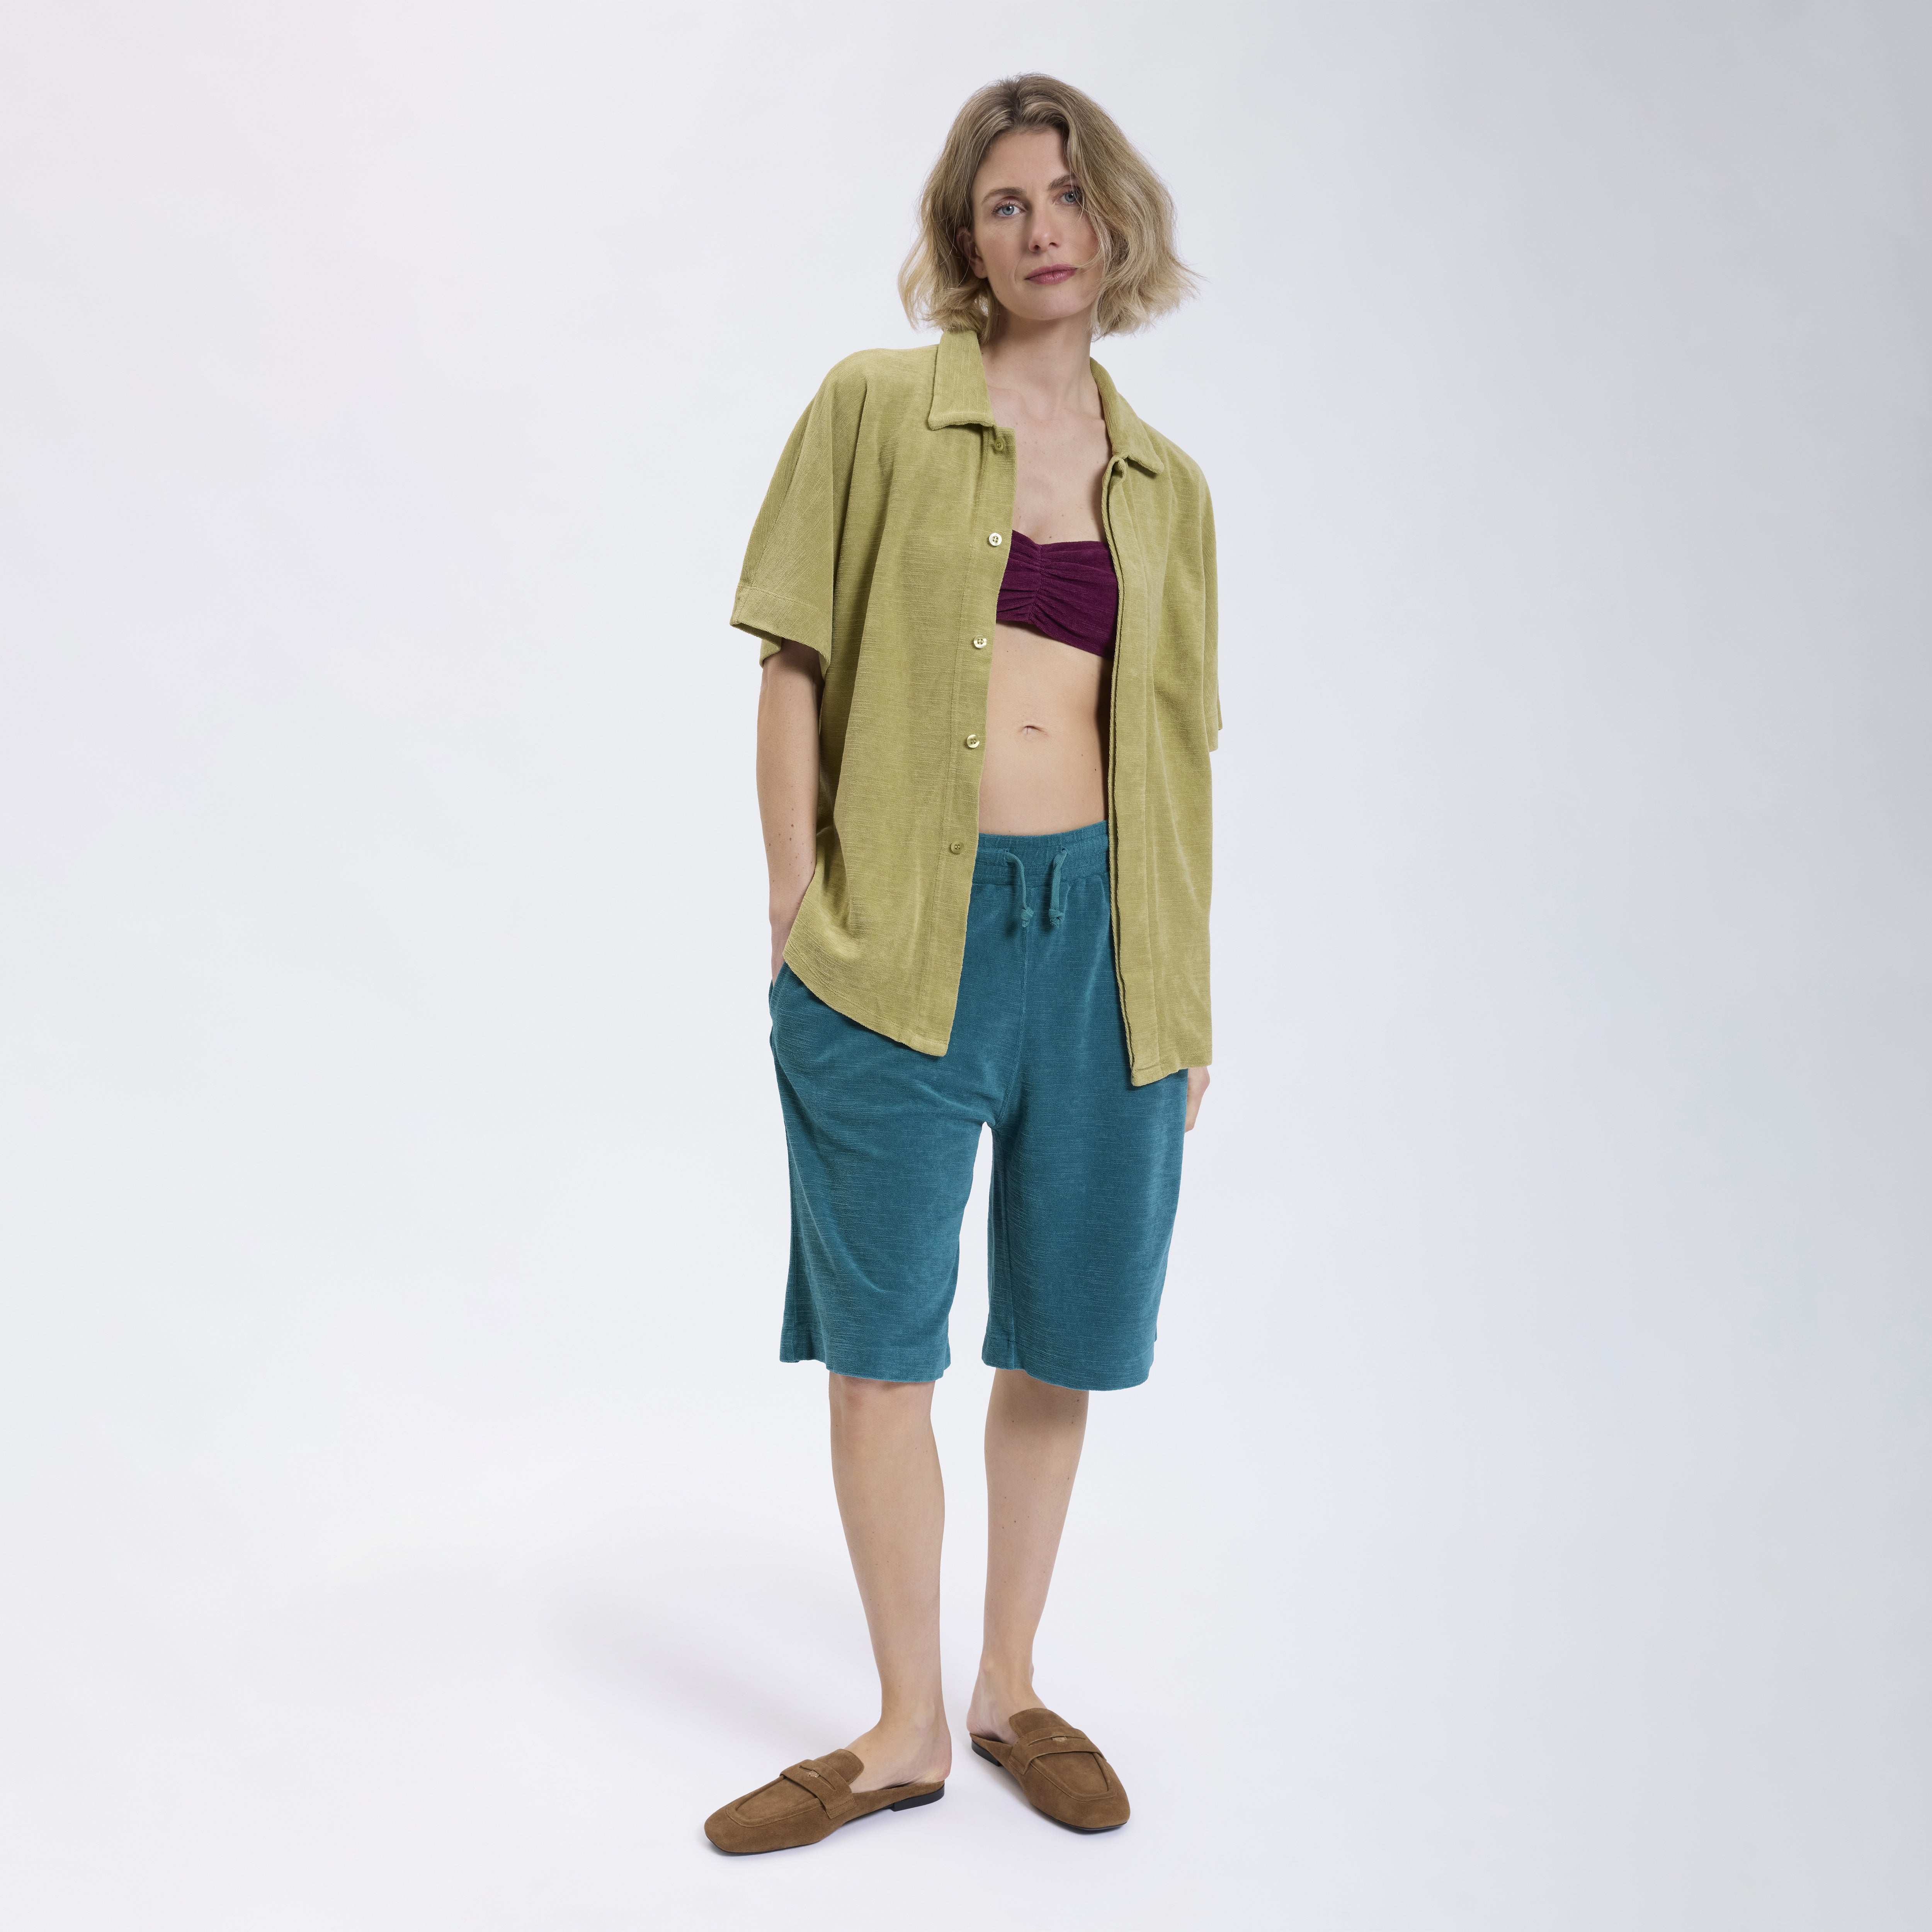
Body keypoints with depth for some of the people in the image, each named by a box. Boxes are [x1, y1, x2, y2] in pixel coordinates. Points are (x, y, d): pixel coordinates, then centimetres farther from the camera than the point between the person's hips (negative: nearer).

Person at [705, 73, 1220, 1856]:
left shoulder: (1167, 484, 11)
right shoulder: (875, 409, 1)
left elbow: (1177, 748, 12)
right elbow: (794, 670, 0)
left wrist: (1189, 988, 10)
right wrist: (799, 912, -5)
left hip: (1099, 936, 3)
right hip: (900, 938, -3)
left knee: (1064, 1334, 11)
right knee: (880, 1337, 5)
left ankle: (1013, 1685, 31)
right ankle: (907, 1727, 23)